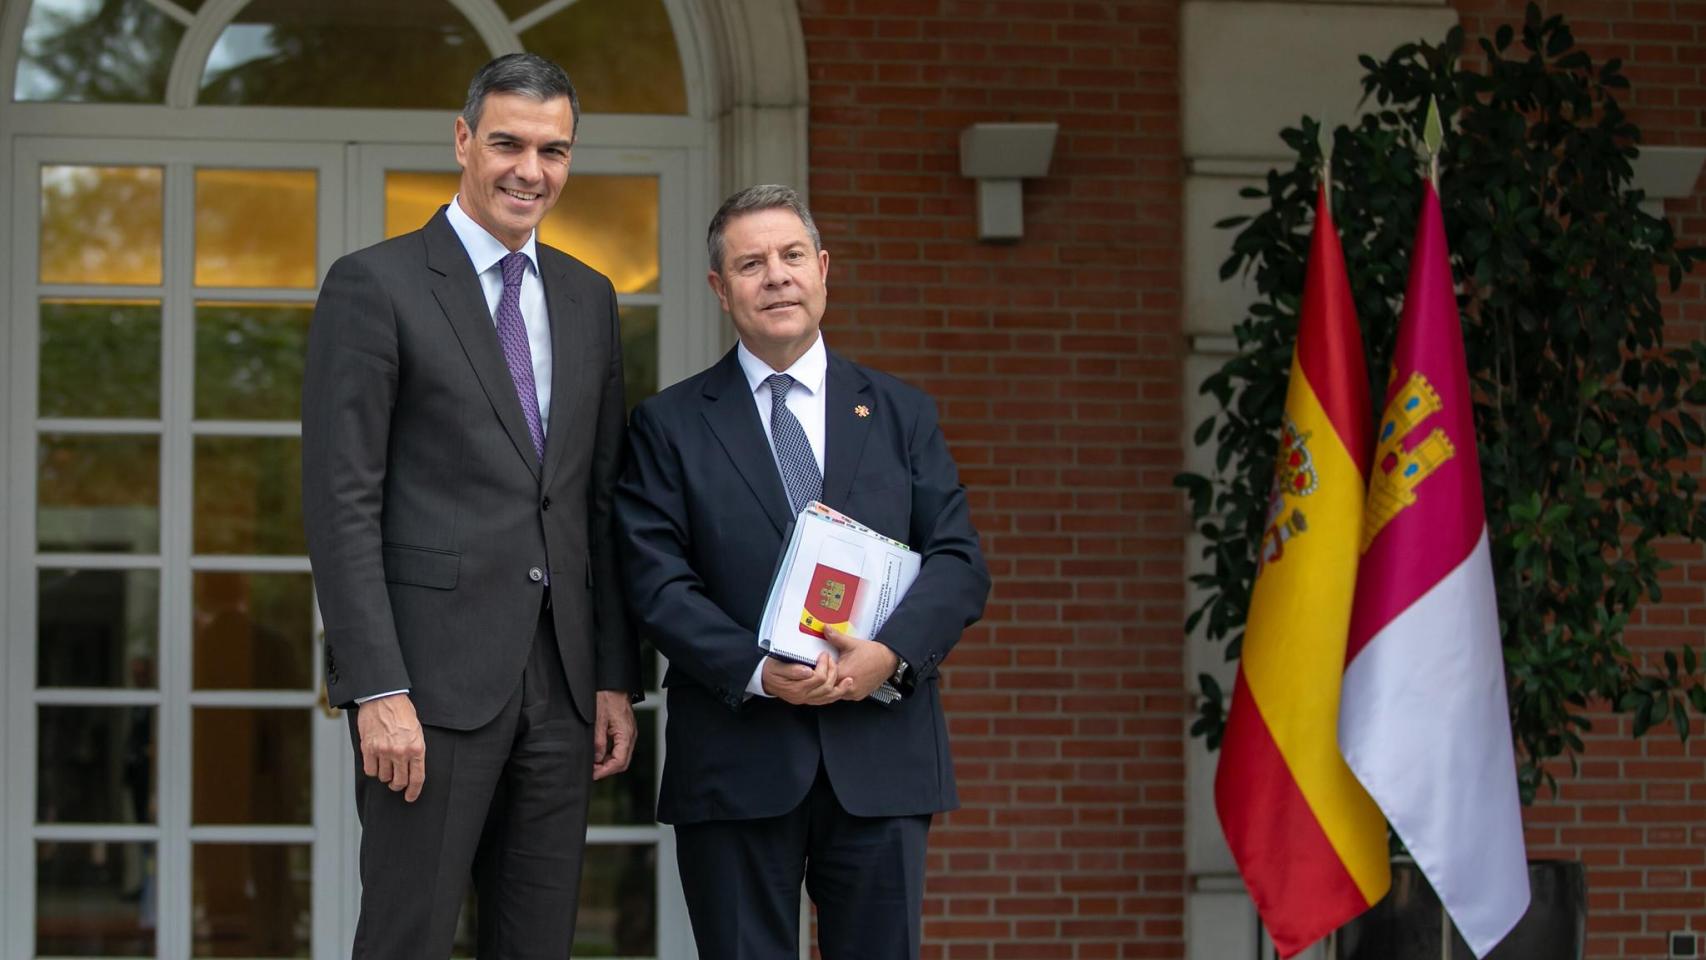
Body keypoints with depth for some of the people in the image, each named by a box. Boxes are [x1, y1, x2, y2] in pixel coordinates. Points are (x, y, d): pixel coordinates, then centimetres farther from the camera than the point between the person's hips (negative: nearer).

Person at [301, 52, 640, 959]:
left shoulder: (586, 298, 15)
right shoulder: (374, 286, -4)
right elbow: (341, 502, -9)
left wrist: (617, 678, 11)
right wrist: (377, 690, -16)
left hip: (559, 682, 6)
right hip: (432, 680, -6)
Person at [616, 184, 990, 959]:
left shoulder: (902, 414, 14)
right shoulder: (670, 425, 7)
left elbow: (959, 560, 5)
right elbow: (656, 580, -3)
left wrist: (893, 652, -14)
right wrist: (756, 671, -18)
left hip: (882, 760, 2)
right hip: (735, 761, -2)